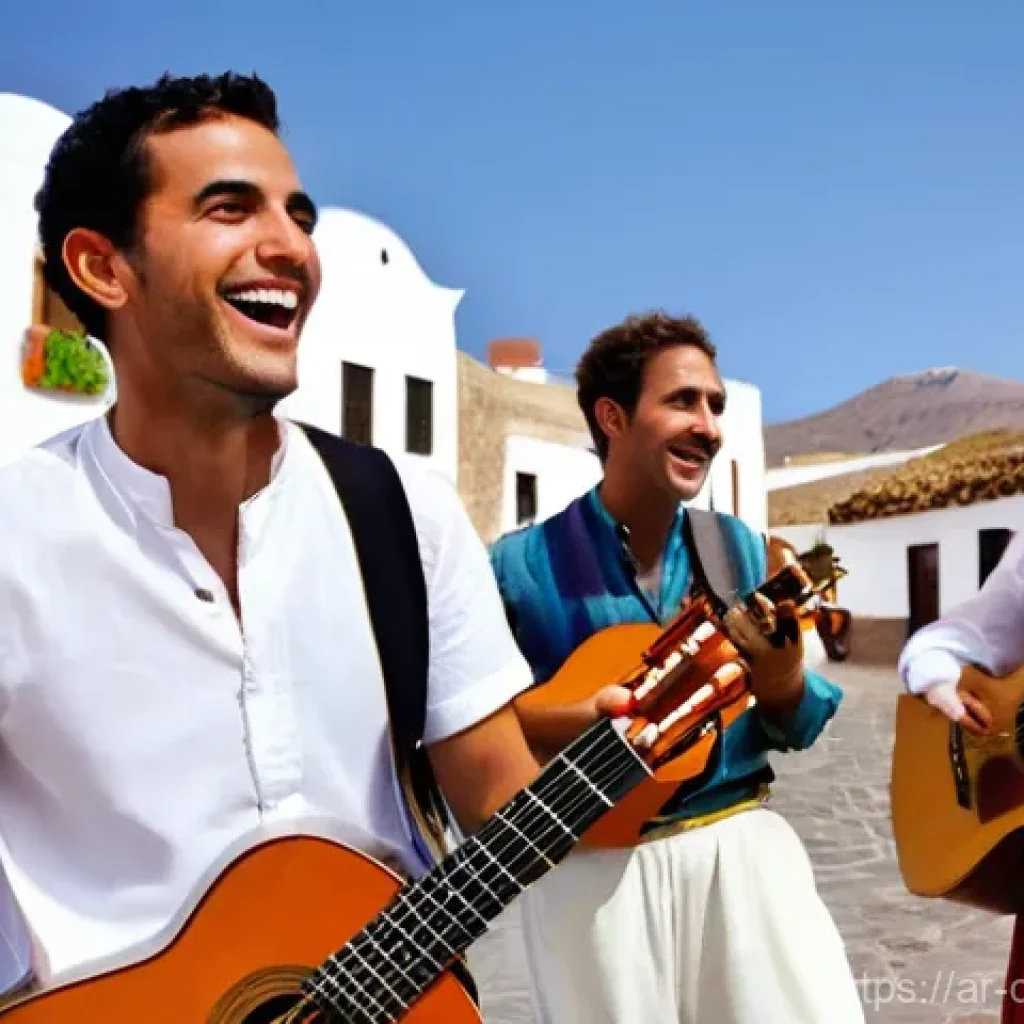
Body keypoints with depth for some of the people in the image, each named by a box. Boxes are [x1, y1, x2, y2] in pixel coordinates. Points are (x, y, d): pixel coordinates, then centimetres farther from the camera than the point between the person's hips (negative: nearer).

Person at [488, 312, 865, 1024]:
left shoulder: (738, 549, 5)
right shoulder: (522, 565, -6)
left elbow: (797, 730, 8)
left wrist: (782, 669, -13)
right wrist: (577, 721, -19)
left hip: (739, 837, 3)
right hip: (592, 859, -2)